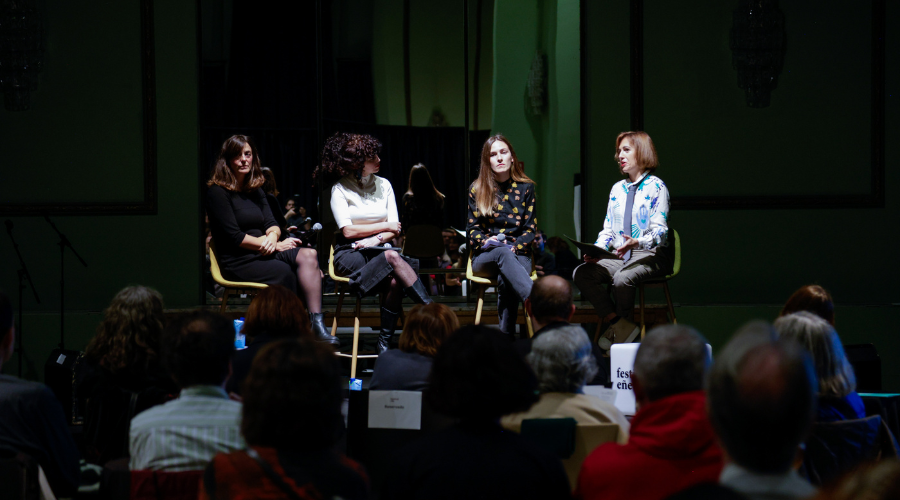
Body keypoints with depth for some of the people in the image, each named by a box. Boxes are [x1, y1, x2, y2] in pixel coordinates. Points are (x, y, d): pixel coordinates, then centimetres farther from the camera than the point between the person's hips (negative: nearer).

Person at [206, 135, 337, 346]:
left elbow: (272, 224, 13)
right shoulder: (217, 192, -4)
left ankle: (316, 325, -35)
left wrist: (272, 236, -14)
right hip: (237, 262, -7)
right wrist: (277, 246, -9)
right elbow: (234, 237, -11)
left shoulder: (255, 192, 20)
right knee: (285, 271, -34)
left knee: (308, 255, -23)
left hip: (263, 255, 7)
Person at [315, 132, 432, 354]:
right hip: (350, 253, -4)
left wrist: (376, 240, -12)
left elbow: (395, 230, 8)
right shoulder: (340, 189, 0)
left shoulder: (383, 185, 13)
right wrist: (384, 227, -2)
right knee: (393, 258, -35)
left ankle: (385, 342, -25)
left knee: (396, 281, -33)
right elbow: (348, 231, -9)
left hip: (379, 250, 4)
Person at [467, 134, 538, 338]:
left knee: (505, 281, -37)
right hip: (484, 258, 0)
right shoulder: (477, 190, 10)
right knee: (503, 254, -39)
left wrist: (514, 247, -12)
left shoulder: (525, 188, 10)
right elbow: (472, 228, 8)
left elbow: (530, 228, 7)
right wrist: (485, 241, -14)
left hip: (518, 254, 0)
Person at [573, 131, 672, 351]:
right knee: (580, 273, -19)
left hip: (650, 255, -6)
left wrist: (637, 243, -31)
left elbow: (659, 231, -11)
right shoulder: (617, 189, 18)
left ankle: (619, 327, -11)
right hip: (619, 256, 6)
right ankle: (618, 325, -21)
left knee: (622, 278, -36)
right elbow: (608, 229, 16)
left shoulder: (655, 186, -3)